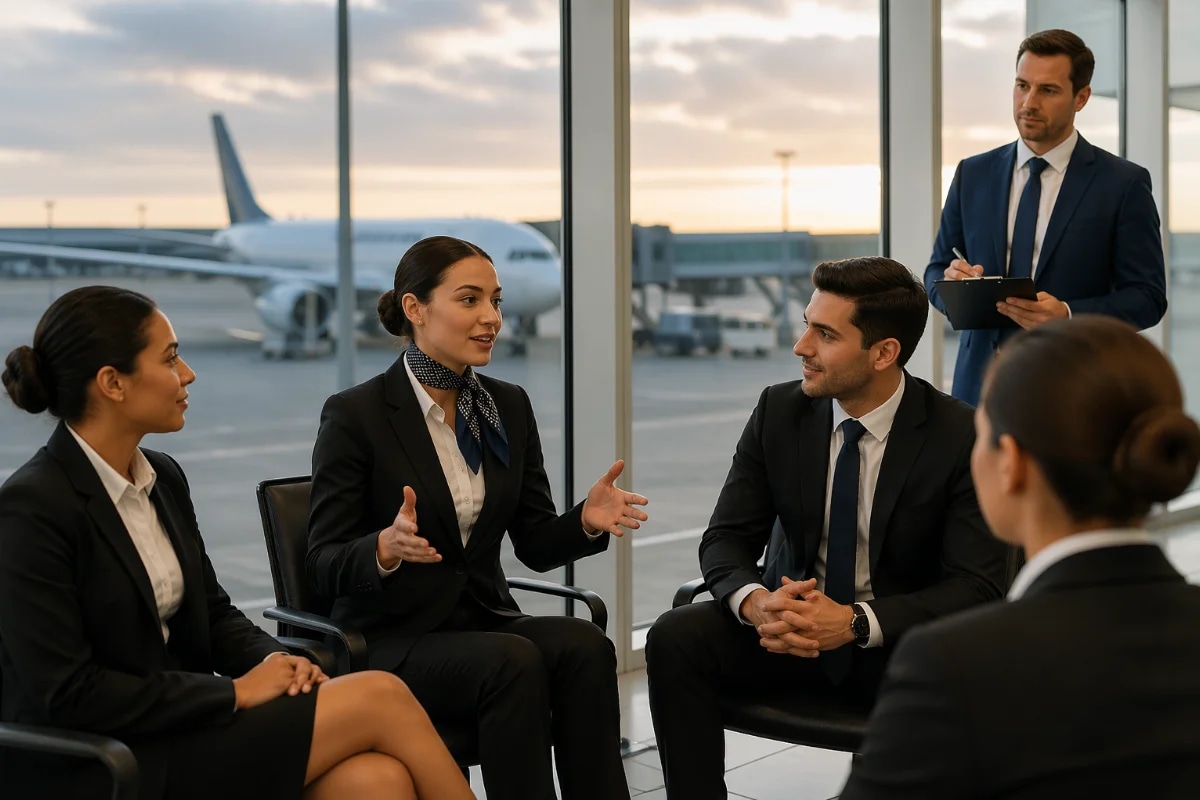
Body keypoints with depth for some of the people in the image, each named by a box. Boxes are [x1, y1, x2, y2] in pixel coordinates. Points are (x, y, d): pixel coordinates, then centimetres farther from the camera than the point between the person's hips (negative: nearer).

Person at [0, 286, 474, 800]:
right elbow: (67, 695, -18)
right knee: (379, 697, -17)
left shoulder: (162, 478, 9)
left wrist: (273, 660, -5)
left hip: (178, 722, 7)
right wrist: (236, 692, -16)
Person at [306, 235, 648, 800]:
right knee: (514, 661, -33)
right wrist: (385, 548, -30)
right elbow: (323, 565, -9)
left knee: (584, 645, -26)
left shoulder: (509, 407, 8)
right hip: (391, 643, -5)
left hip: (485, 623, 5)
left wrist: (587, 520, -12)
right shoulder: (355, 414, -8)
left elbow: (536, 545, 10)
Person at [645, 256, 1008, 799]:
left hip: (897, 642, -3)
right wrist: (753, 601, -25)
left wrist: (856, 623, -30)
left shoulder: (960, 437, -13)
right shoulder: (779, 411, -3)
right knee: (676, 638, -23)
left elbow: (976, 586, -16)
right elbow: (725, 539, 0)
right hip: (793, 625, 3)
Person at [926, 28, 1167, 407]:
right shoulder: (973, 175, 9)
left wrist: (1067, 315, -21)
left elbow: (1147, 296, -5)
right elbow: (936, 271, 13)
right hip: (980, 384, 3)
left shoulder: (1123, 184, -3)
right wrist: (953, 282, -11)